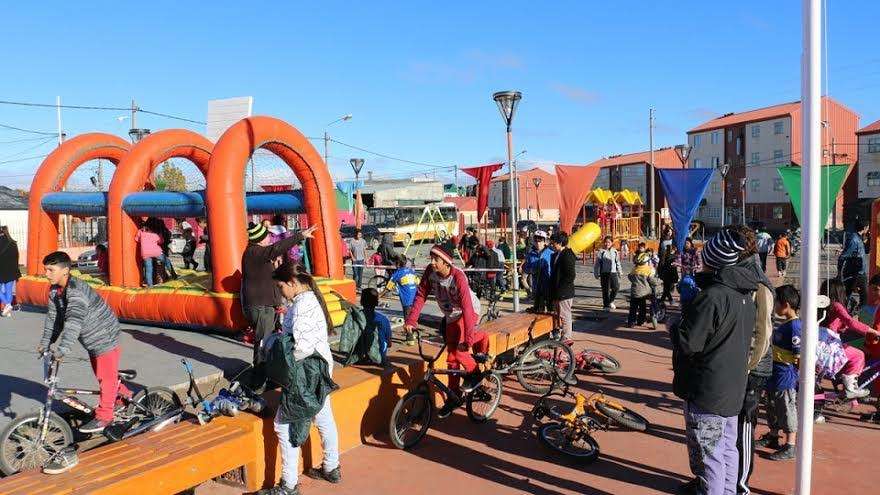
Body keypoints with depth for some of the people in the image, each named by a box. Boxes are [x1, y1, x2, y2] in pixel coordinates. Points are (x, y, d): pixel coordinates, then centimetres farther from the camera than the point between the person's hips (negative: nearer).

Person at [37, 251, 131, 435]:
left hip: (105, 337, -9)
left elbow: (74, 320, -36)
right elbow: (53, 317, 7)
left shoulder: (76, 289, -28)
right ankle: (125, 396, 38)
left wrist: (63, 349, -40)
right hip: (92, 339, 9)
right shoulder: (55, 290, 1)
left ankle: (103, 416, 7)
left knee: (106, 376, -1)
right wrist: (45, 342, 1)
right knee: (101, 375, 19)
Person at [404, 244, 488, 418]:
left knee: (458, 349, -23)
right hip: (450, 316, 6)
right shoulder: (430, 271, -17)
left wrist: (468, 339, -40)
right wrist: (410, 321, -23)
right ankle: (453, 397, 23)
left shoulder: (458, 277, -33)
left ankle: (474, 373, 6)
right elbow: (421, 295, -14)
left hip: (468, 312, -6)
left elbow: (466, 307, -36)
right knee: (451, 357, 10)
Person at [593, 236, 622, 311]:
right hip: (604, 273, -4)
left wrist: (619, 272, 16)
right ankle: (606, 305, 11)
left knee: (616, 287, 0)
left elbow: (618, 263, 18)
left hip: (613, 273, 4)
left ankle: (610, 301, 24)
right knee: (606, 289, -1)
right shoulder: (601, 252, -3)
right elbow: (597, 264, -1)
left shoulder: (615, 252, 10)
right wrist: (596, 274, -4)